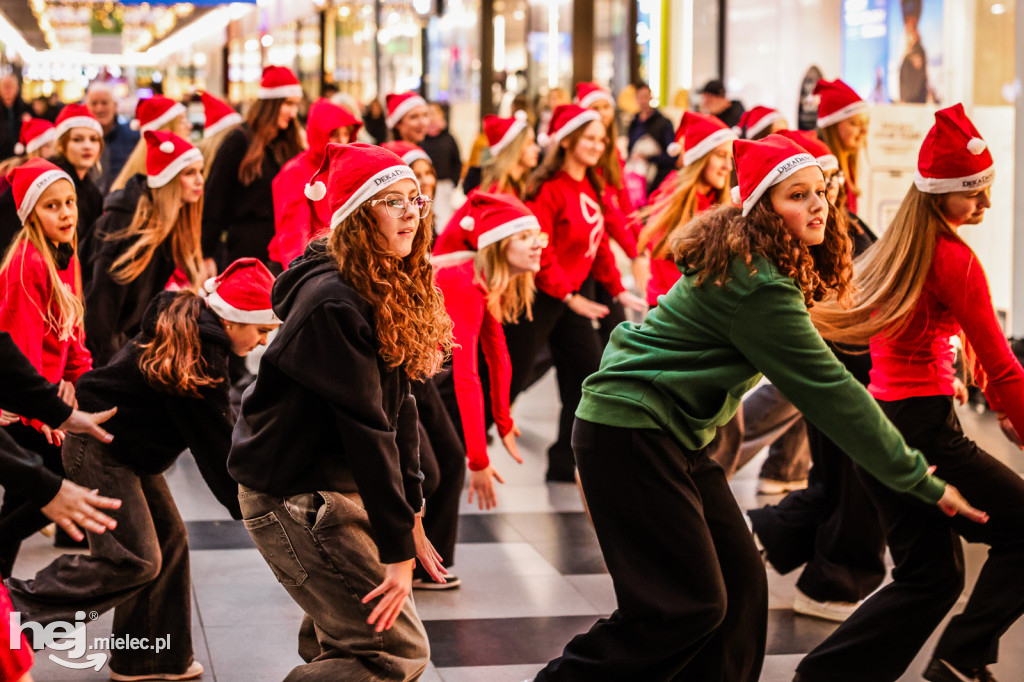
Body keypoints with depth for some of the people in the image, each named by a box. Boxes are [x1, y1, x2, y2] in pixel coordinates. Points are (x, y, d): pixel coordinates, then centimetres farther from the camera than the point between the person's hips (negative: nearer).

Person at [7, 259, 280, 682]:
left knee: (169, 539, 11)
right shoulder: (200, 356, -25)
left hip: (126, 449, 10)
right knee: (136, 559, -10)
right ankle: (20, 606, -6)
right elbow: (213, 443, -20)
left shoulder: (189, 328, 4)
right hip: (99, 450, -10)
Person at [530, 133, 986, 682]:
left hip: (676, 438, 10)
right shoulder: (759, 286, -22)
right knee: (690, 605, -8)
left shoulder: (759, 266, 9)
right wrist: (921, 481, -14)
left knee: (740, 584, 7)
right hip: (630, 432, -10)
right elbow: (827, 390, -20)